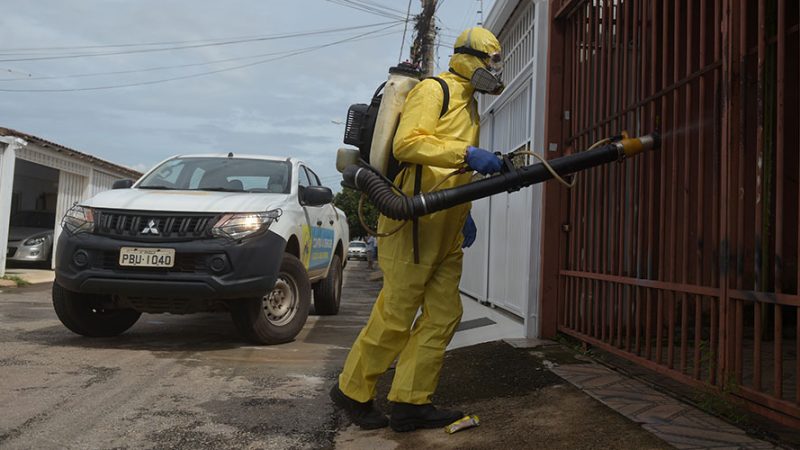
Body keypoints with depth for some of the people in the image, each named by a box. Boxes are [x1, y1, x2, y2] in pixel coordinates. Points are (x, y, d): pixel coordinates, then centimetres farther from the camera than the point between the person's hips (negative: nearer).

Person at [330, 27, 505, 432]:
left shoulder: (469, 105, 24)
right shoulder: (432, 90, -5)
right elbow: (406, 143, -21)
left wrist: (463, 214, 20)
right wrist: (467, 153, -29)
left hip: (445, 231, 10)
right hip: (414, 222, -10)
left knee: (443, 315, 6)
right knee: (396, 316, -4)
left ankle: (410, 403, 13)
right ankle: (352, 391, 14)